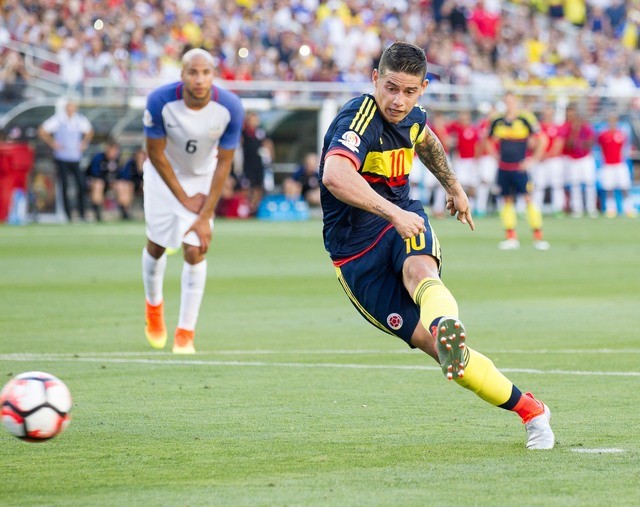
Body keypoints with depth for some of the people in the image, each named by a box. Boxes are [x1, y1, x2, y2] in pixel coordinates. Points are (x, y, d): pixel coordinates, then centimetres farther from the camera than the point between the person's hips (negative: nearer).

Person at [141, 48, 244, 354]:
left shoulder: (229, 108, -26)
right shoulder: (160, 101, -30)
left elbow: (224, 162, -15)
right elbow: (156, 154, -17)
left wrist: (206, 215, -16)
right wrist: (185, 199, -13)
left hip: (203, 177, 0)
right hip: (165, 175, 0)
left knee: (195, 250, -10)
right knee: (157, 245, 7)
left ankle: (185, 333, -3)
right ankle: (153, 304, 39)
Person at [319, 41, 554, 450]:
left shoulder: (411, 114, 3)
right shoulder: (359, 120, -23)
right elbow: (335, 176, -44)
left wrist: (453, 186, 38)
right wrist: (394, 213, -50)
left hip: (404, 224, 5)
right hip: (358, 255, -5)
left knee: (420, 269, -35)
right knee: (435, 346, -15)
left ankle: (448, 330, -67)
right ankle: (529, 410, -6)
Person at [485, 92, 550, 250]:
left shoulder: (525, 119, -7)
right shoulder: (497, 121, 6)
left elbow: (542, 140, -5)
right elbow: (489, 140, 22)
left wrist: (533, 160, -7)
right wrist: (496, 156, 13)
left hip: (520, 167, -5)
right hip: (503, 168, 5)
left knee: (528, 198, -10)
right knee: (507, 200, 6)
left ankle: (538, 237, -7)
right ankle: (511, 237, 12)